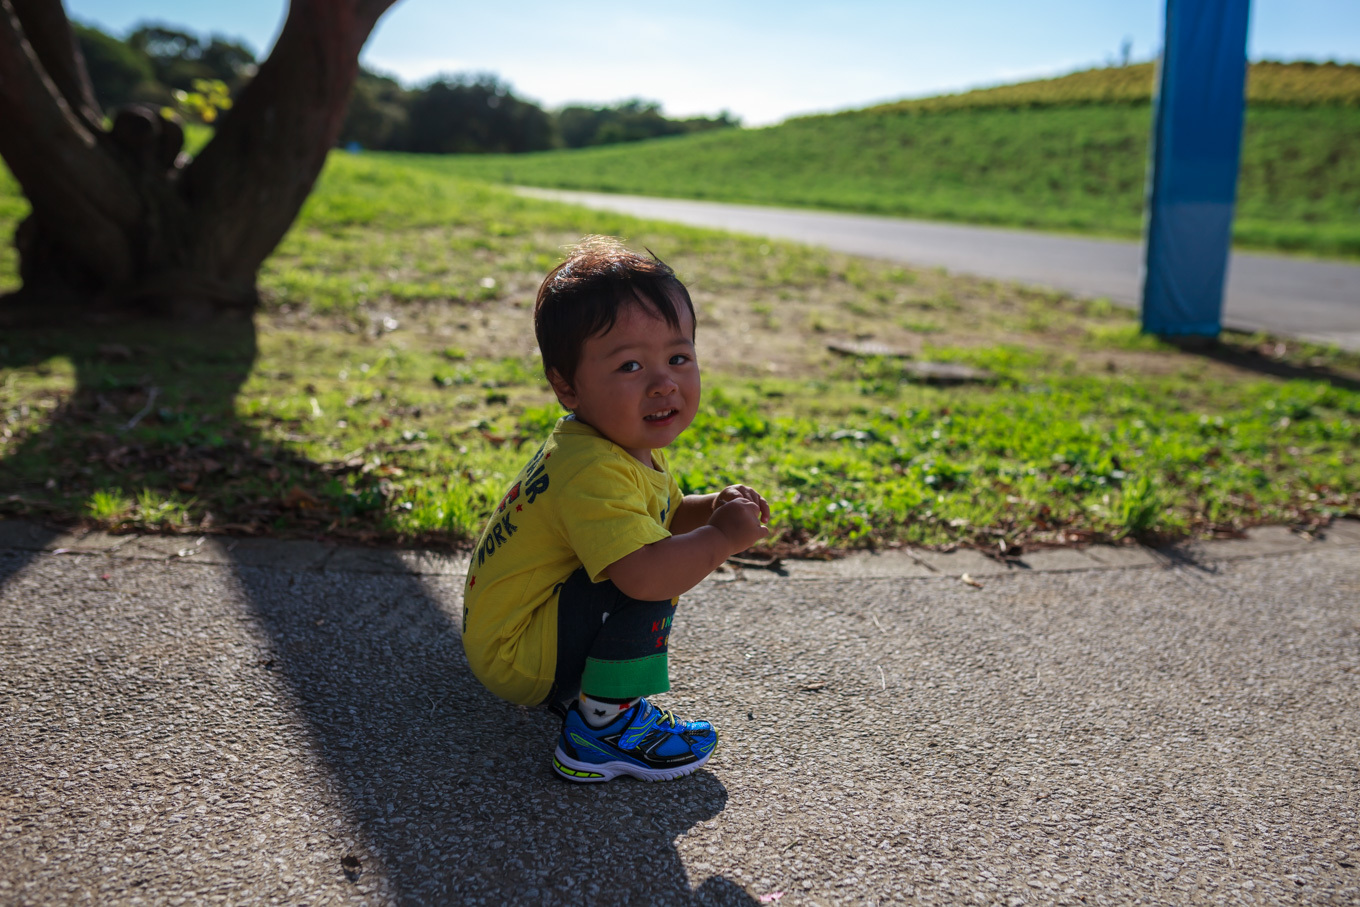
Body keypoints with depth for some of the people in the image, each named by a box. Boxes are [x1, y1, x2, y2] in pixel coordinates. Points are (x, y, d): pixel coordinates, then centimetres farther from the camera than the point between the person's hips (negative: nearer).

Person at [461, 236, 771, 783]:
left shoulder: (637, 446, 0)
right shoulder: (592, 471, -31)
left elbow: (665, 516, 17)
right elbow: (644, 573, -43)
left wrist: (712, 507, -3)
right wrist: (724, 536, -27)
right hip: (513, 653, -10)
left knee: (670, 554, 22)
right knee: (645, 583, -27)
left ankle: (572, 688, 21)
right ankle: (603, 728, -11)